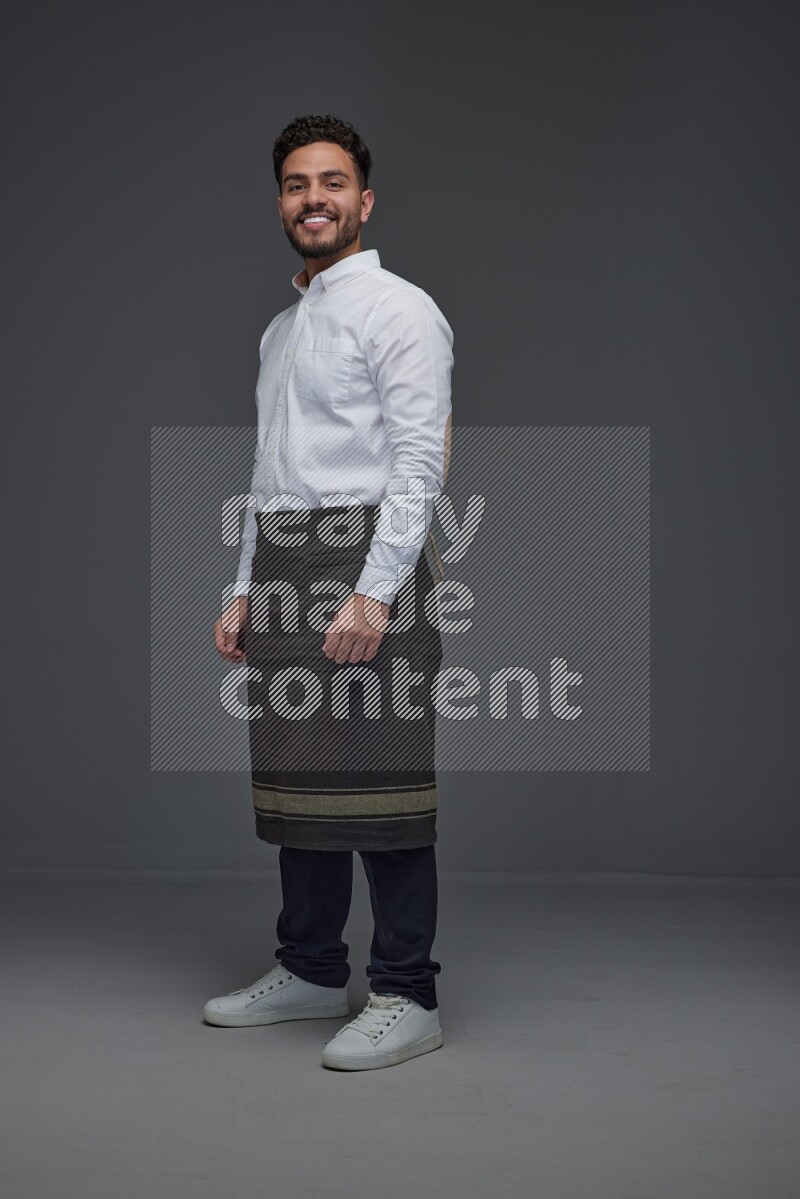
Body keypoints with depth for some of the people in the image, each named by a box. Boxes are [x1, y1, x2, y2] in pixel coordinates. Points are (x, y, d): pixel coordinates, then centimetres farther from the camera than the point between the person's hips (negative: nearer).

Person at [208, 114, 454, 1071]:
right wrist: (245, 591, 16)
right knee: (296, 774, 11)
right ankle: (309, 973, 21)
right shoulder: (280, 329, 22)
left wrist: (373, 593, -20)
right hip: (282, 561, 8)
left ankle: (405, 997, 0)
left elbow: (421, 459, -13)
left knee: (377, 780, -7)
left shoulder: (396, 310, -4)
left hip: (366, 556, -8)